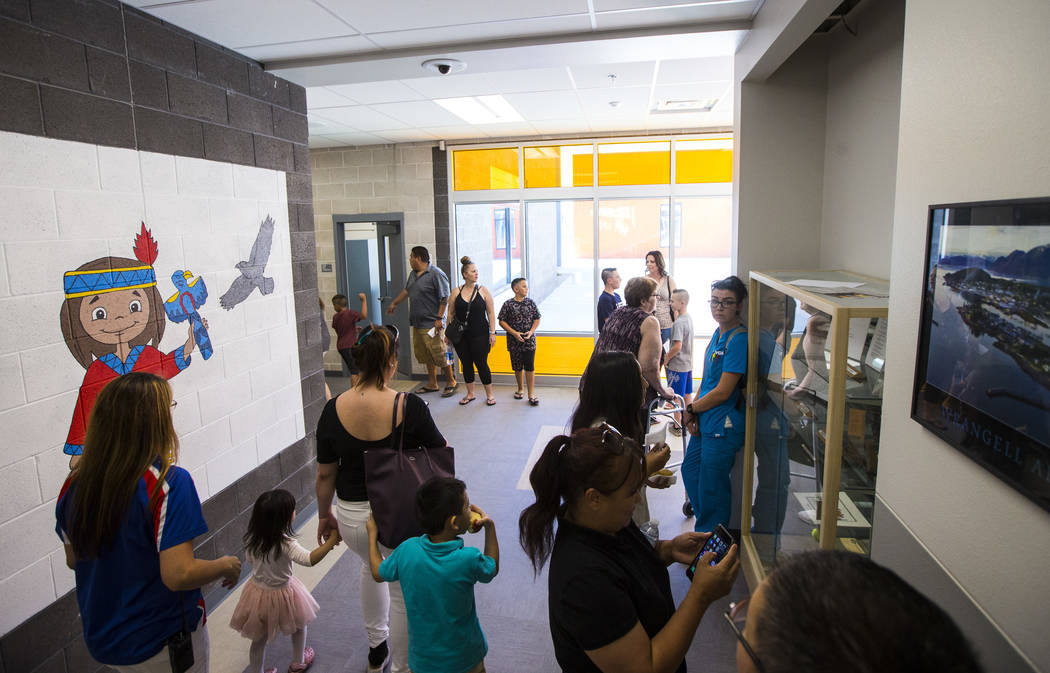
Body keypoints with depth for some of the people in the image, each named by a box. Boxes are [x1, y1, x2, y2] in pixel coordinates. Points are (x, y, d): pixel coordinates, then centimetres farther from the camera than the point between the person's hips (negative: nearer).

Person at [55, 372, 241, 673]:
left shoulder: (74, 485, -8)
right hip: (160, 645, -5)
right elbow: (178, 575, -30)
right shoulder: (169, 482, -28)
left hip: (101, 640, 6)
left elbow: (74, 559, 6)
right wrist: (226, 566, -12)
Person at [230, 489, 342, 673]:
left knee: (259, 639, 22)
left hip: (257, 590, 4)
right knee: (299, 625, 25)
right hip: (281, 595, -4)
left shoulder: (252, 539, -14)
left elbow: (250, 559, 4)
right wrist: (331, 541, -43)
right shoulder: (285, 543, -34)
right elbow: (309, 559, -45)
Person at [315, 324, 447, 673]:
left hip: (352, 517, 3)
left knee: (371, 566, 34)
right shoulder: (410, 406, -21)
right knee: (404, 593, 20)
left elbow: (325, 475, -3)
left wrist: (324, 516, 13)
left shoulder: (334, 410, -13)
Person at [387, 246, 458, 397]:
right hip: (417, 324, 9)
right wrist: (394, 303, 41)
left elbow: (444, 298, -16)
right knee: (426, 356, 14)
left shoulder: (436, 274, -13)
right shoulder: (413, 274, 14)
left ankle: (451, 382, 11)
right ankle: (432, 384, 25)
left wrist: (439, 318, -19)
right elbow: (406, 291, 31)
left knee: (440, 355, -4)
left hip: (432, 324, -9)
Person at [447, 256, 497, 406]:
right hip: (461, 336, 2)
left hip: (480, 334, -2)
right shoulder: (456, 292, 2)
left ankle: (489, 394, 15)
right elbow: (450, 314, 8)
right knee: (466, 364, 11)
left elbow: (491, 313, 1)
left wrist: (492, 332, -4)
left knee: (481, 363, 1)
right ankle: (470, 394, 25)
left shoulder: (483, 290, -1)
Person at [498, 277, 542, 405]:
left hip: (529, 340, 0)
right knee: (517, 367, 11)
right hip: (514, 341, 0)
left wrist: (531, 331, -10)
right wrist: (514, 333, -13)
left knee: (529, 367, -3)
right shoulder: (508, 304, -4)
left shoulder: (531, 303, 1)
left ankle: (531, 393, 4)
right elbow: (502, 321, -4)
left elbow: (537, 319, 6)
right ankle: (521, 389, 31)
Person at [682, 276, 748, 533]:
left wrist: (691, 409, -6)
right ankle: (706, 526, 39)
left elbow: (723, 391, -20)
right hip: (704, 422, 10)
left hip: (723, 426, -10)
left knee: (711, 485, 3)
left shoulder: (738, 339, -19)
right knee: (690, 470, 21)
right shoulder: (717, 333, 9)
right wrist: (693, 413, 1)